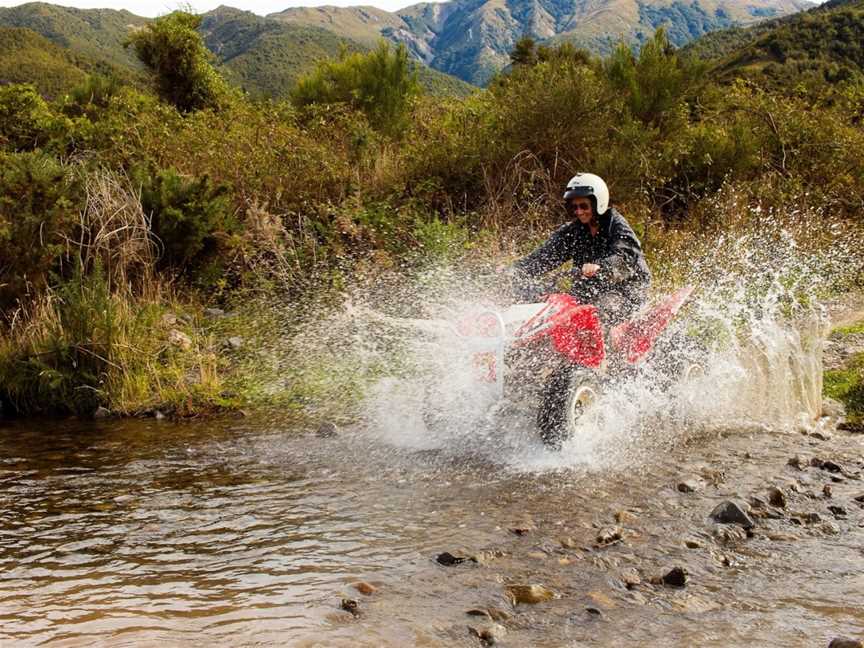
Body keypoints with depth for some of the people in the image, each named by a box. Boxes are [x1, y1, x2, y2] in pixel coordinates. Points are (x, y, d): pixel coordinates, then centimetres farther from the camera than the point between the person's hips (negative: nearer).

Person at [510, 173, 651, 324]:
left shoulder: (616, 225, -9)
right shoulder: (571, 231, 7)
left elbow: (624, 257, -27)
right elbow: (544, 256, -1)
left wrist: (599, 267, -49)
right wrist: (514, 270, -18)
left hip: (625, 290, -6)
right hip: (588, 290, 6)